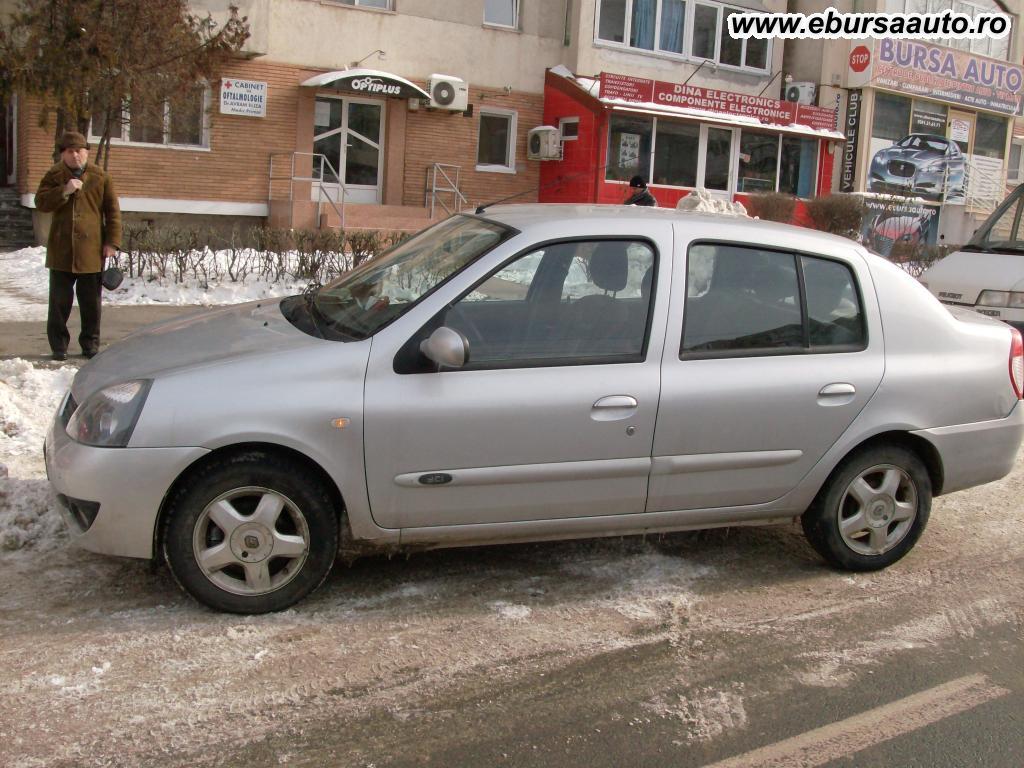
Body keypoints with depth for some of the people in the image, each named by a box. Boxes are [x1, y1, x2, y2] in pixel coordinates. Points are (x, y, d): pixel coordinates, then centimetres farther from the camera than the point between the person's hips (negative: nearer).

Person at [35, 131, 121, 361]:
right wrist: (64, 191, -19)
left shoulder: (100, 178, 4)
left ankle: (90, 343, 19)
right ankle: (58, 345, 14)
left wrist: (112, 241, -5)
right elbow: (41, 203, -5)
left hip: (91, 252, 0)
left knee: (91, 302, 7)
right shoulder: (54, 176, 6)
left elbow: (113, 212, 2)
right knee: (60, 301, 5)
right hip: (61, 251, 0)